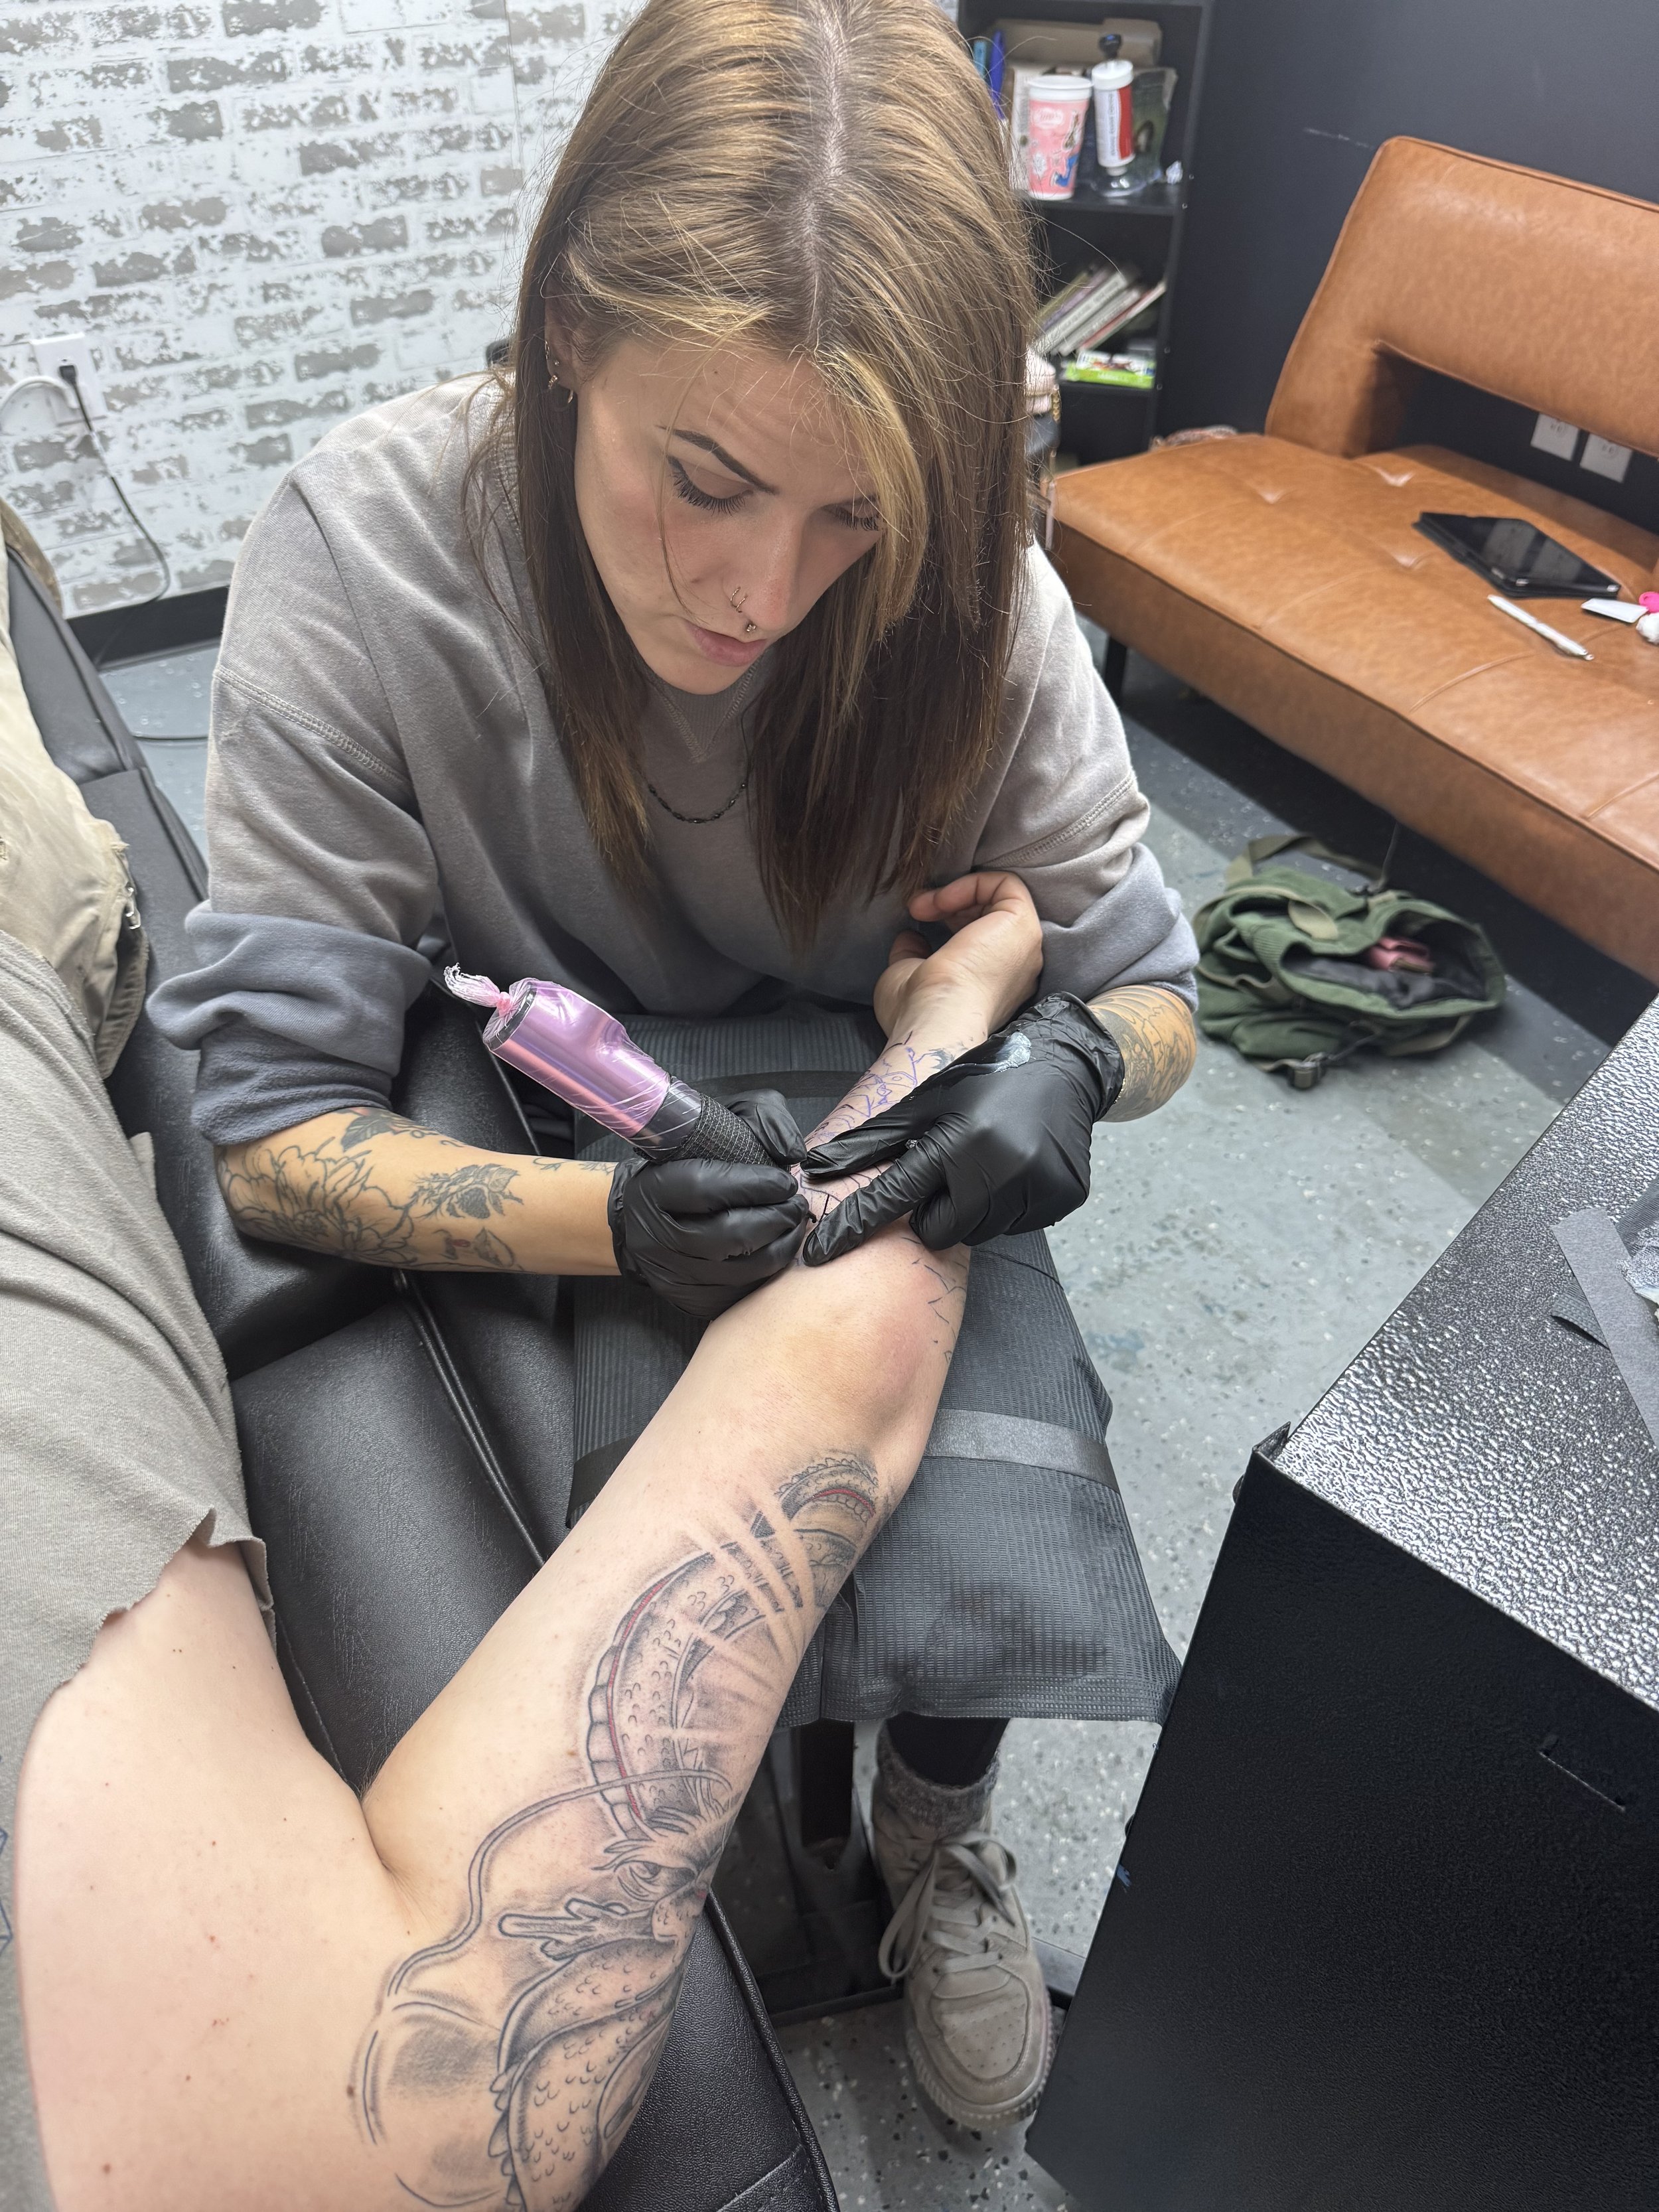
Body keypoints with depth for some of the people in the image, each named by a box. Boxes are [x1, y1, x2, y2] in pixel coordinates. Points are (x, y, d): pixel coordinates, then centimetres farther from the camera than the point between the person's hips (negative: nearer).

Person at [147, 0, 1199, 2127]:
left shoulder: (969, 598, -17)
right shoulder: (364, 555, -23)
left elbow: (1146, 982, -6)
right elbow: (270, 1119, -20)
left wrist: (1073, 1065, -31)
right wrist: (617, 1221, -38)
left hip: (871, 1159, 2)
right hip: (526, 1199, -1)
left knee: (1010, 1537, -18)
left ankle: (929, 1841, 22)